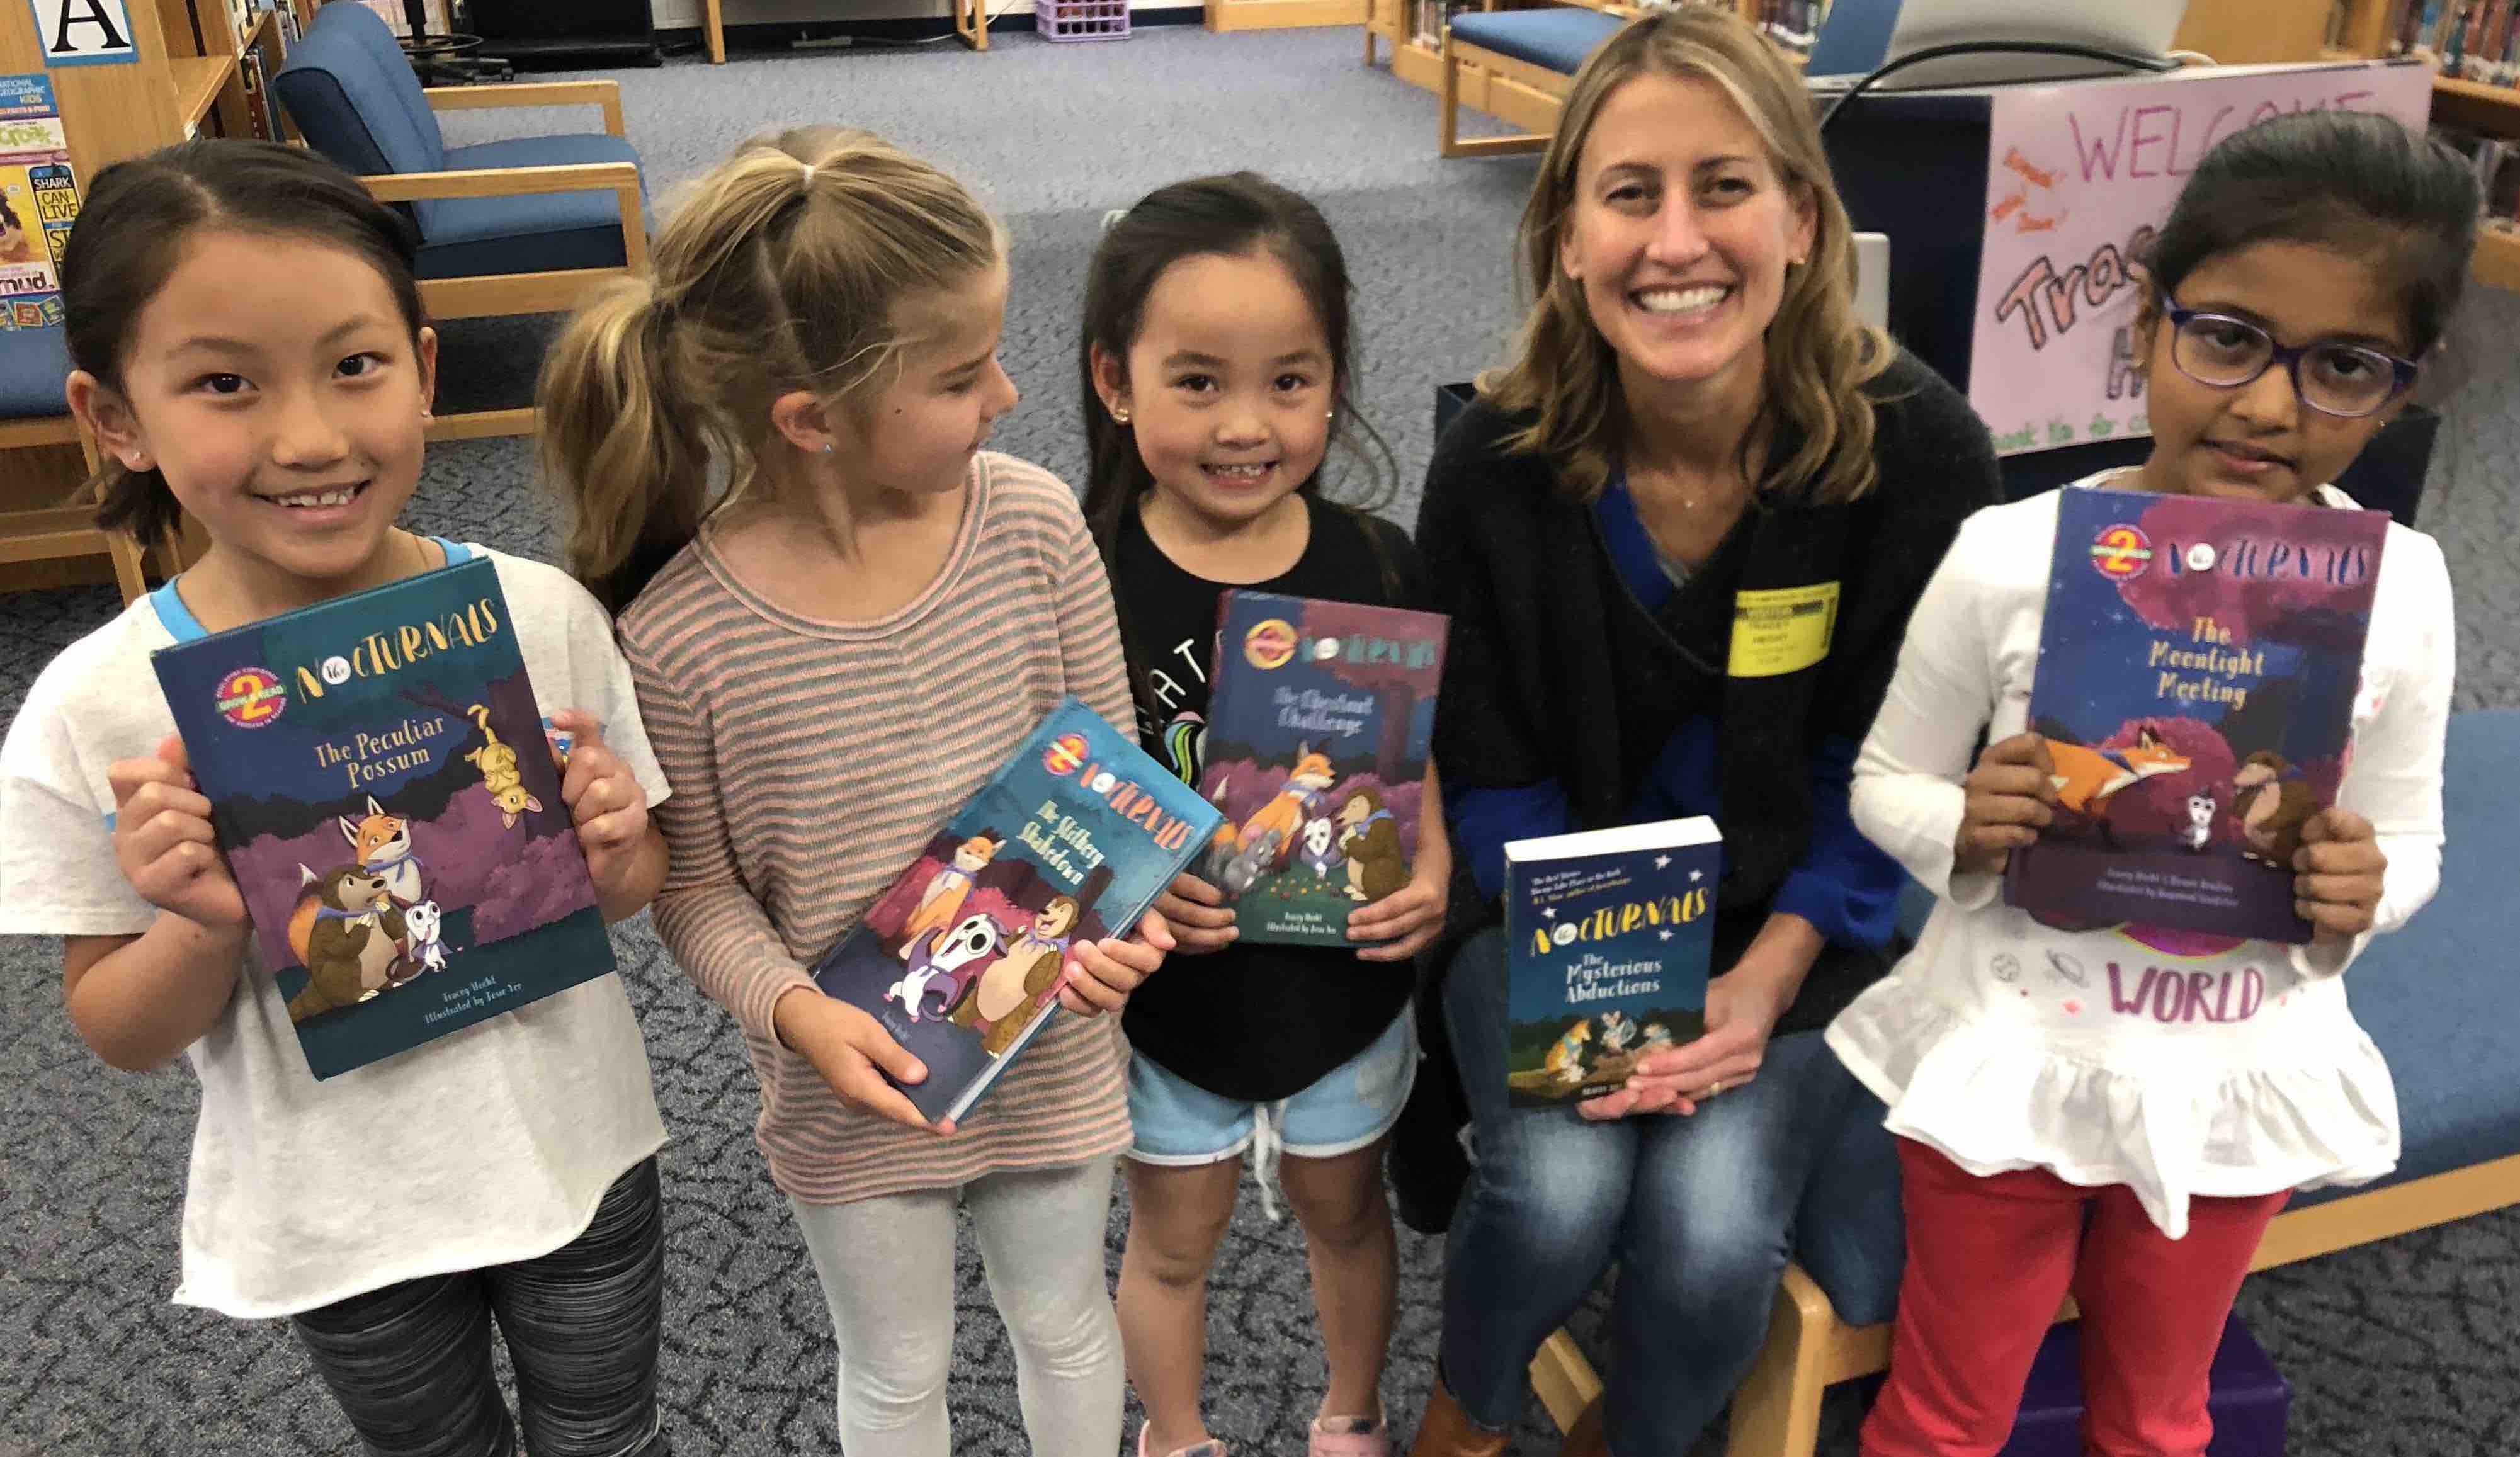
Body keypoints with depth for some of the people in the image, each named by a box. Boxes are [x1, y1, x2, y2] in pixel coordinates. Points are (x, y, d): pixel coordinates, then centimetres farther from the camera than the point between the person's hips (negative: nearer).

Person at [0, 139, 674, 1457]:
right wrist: (203, 930, -28)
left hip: (579, 1161, 1)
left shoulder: (543, 615, -18)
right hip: (338, 1223, 0)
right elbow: (119, 1034, -9)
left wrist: (613, 858, -25)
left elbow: (637, 881, -3)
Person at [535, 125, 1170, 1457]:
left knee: (1067, 1322, 28)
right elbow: (698, 890, -9)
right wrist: (795, 1010, -25)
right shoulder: (677, 641, -25)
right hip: (855, 1094, -1)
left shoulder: (1033, 524, -18)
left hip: (1053, 1056, 2)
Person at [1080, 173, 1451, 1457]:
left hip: (1346, 983, 2)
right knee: (1173, 1241, 21)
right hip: (1171, 995, -1)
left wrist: (1434, 872, -18)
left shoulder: (1373, 567, -12)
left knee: (1345, 1212, 26)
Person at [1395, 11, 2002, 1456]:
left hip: (1798, 918, 0)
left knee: (1712, 1226, -21)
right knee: (1558, 1190, -22)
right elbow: (1495, 768, -5)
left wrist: (1764, 980, -16)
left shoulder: (1922, 452, -16)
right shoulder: (1495, 466, -14)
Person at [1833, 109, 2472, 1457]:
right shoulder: (2011, 553, -18)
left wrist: (2360, 891, -20)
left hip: (2233, 1077, 3)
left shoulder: (2400, 585, -11)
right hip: (2003, 1059, -2)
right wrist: (1963, 829, -26)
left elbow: (2410, 839, 2)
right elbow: (1885, 784, -5)